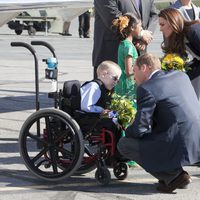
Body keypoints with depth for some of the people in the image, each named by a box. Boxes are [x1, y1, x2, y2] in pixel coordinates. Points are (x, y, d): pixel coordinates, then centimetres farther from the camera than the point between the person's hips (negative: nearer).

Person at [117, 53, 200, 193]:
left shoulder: (146, 89, -9)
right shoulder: (180, 75, 14)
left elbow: (139, 129, -11)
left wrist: (126, 132, 12)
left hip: (181, 147, -8)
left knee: (124, 144, 4)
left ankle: (173, 176, -1)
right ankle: (176, 172, 18)